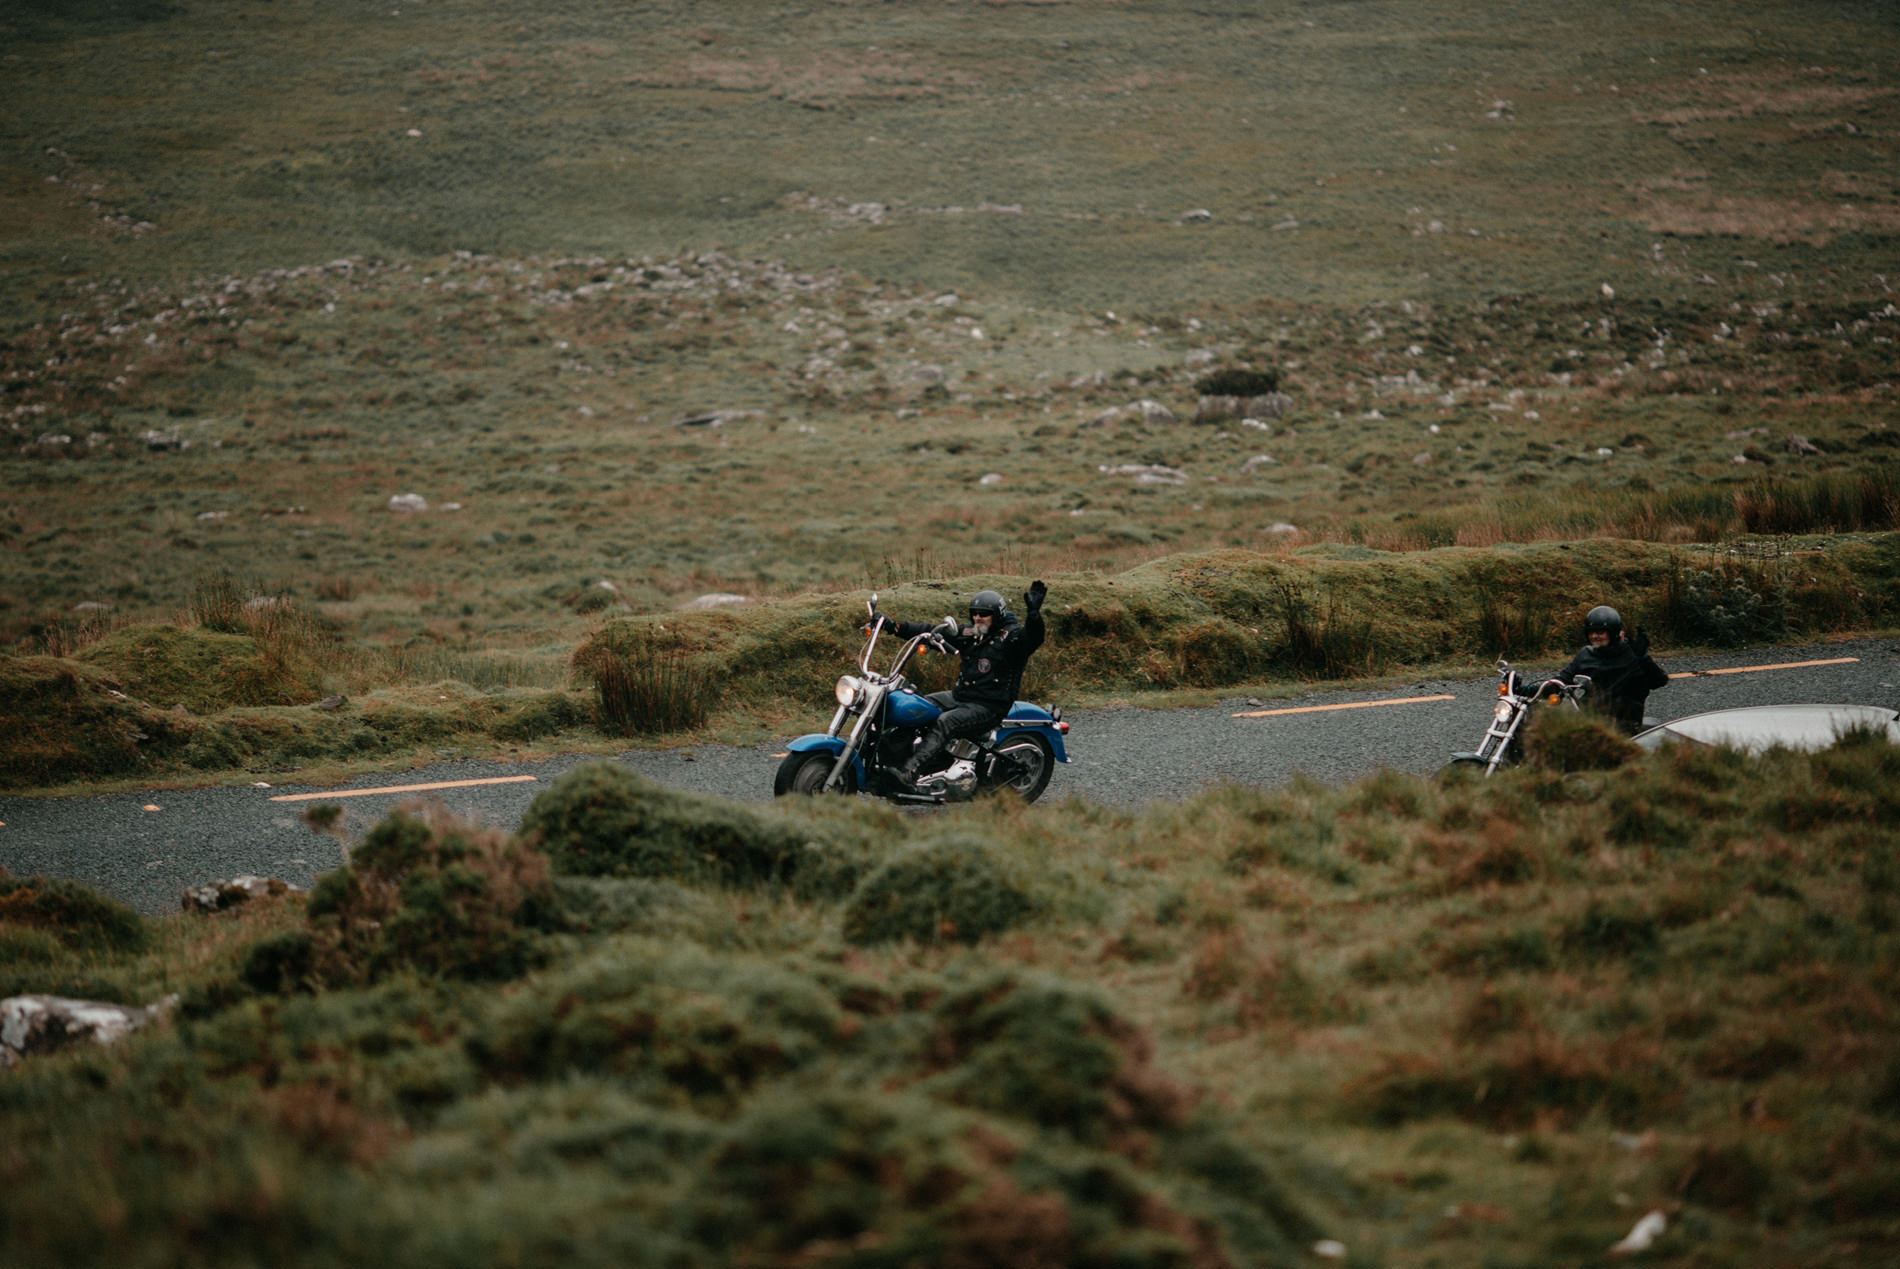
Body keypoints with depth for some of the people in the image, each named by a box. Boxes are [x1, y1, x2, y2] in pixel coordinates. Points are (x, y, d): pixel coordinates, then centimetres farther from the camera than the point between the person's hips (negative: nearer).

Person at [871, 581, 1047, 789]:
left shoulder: (1012, 636, -8)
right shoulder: (969, 634, 12)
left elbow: (1033, 638, -28)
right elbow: (933, 631, 13)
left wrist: (1033, 612, -47)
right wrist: (895, 626, 8)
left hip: (988, 707, -8)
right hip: (959, 696, 8)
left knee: (945, 723, -31)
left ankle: (910, 773, -43)